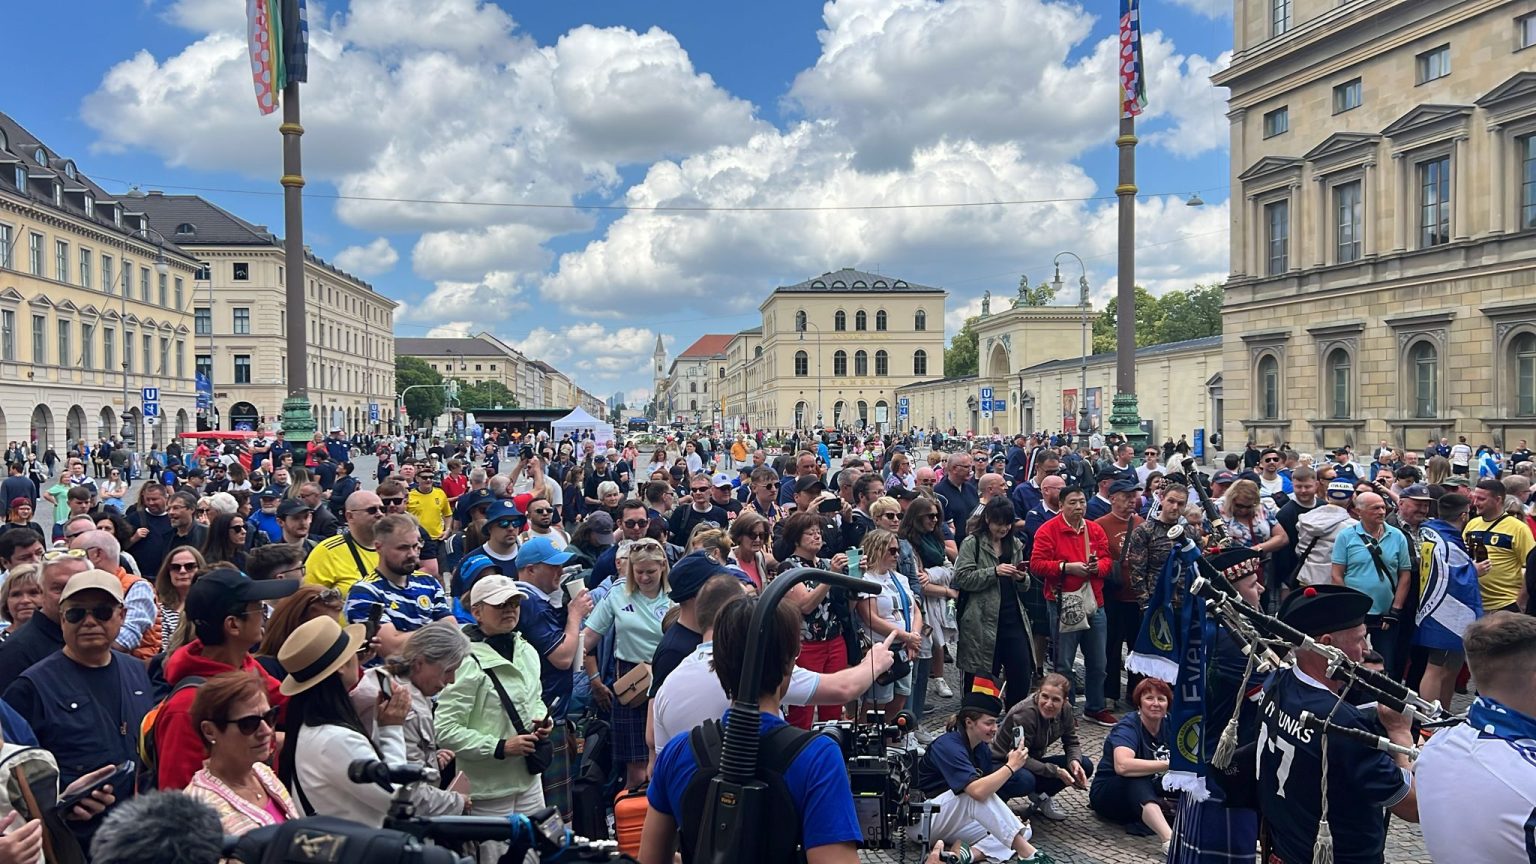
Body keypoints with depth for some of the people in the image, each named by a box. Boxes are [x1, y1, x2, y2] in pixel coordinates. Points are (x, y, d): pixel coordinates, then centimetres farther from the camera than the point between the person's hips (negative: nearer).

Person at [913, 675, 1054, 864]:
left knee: (1024, 831, -9)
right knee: (978, 793, -34)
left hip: (953, 821, 8)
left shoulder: (982, 748, 3)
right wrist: (1011, 766, -30)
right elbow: (977, 791, -36)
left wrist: (1008, 818, -12)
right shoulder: (948, 746, -23)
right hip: (924, 819, -8)